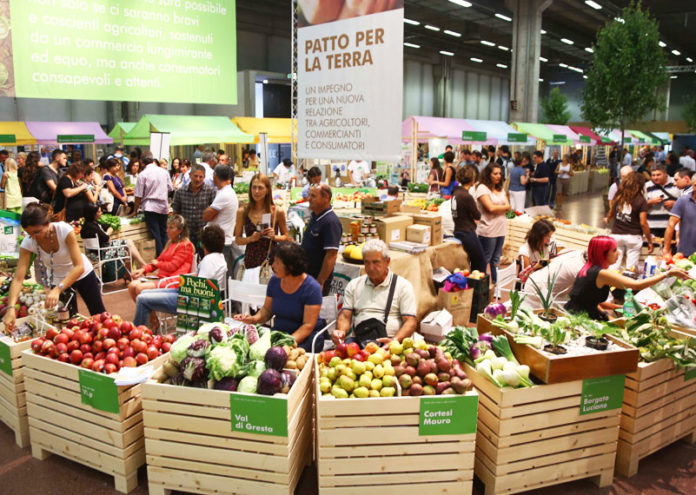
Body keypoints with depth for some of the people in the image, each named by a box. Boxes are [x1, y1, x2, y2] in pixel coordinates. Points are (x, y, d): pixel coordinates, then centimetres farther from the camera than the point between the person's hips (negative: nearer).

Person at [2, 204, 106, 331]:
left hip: (82, 274, -2)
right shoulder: (27, 243, -25)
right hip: (57, 280, 2)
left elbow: (79, 267, -37)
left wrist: (58, 290, -49)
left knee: (100, 315, 12)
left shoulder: (65, 230, -34)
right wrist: (11, 308, -43)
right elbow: (18, 279, -29)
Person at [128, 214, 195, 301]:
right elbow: (159, 260, 22)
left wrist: (157, 263, 6)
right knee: (132, 286, -10)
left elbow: (172, 266, -11)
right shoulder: (170, 243, 23)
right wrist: (143, 269, 5)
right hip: (162, 277, 9)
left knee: (140, 288, -25)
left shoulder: (185, 245, -5)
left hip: (175, 280, -9)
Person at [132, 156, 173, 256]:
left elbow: (139, 196, -5)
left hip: (151, 207, -4)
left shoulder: (142, 174, -6)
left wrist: (135, 211, 4)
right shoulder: (164, 172, 6)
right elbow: (169, 188, 14)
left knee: (155, 234, -2)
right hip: (164, 206, 4)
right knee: (163, 232, 14)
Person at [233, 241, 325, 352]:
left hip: (306, 337, -4)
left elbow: (308, 326, -16)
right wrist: (254, 319, -9)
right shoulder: (274, 280, 2)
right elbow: (267, 310, 13)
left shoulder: (312, 287, -14)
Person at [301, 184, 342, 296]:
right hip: (305, 274, 9)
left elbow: (331, 255, -25)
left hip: (318, 277, -9)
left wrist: (320, 282, -24)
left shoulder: (331, 222, -21)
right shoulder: (314, 216, 9)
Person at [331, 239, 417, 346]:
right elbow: (345, 316, 14)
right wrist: (341, 331, -10)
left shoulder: (403, 286, 10)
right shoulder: (354, 285, 21)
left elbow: (410, 323, 3)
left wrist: (394, 341, -17)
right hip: (360, 340, 2)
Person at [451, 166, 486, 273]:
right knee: (480, 263, 6)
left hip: (458, 231, 9)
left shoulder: (455, 193, 4)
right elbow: (477, 216, -11)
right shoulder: (467, 197, -22)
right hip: (467, 233, -9)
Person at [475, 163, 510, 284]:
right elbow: (491, 208, -17)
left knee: (495, 260, 15)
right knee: (484, 260, 0)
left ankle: (494, 283, 23)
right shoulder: (482, 188, -8)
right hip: (488, 230, -7)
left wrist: (497, 208, -11)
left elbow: (508, 207, 5)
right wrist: (504, 207, -2)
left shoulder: (500, 189, 15)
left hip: (501, 229, 7)